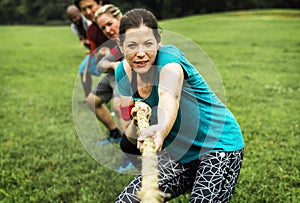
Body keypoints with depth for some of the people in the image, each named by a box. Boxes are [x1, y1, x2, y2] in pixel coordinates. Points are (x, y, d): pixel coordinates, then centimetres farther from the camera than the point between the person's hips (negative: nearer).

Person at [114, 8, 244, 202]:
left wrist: (161, 130, -66)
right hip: (177, 154, 6)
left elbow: (169, 99, -45)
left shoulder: (169, 57, -22)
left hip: (219, 146, -6)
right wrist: (136, 122, -25)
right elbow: (132, 139, -3)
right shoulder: (123, 72, -5)